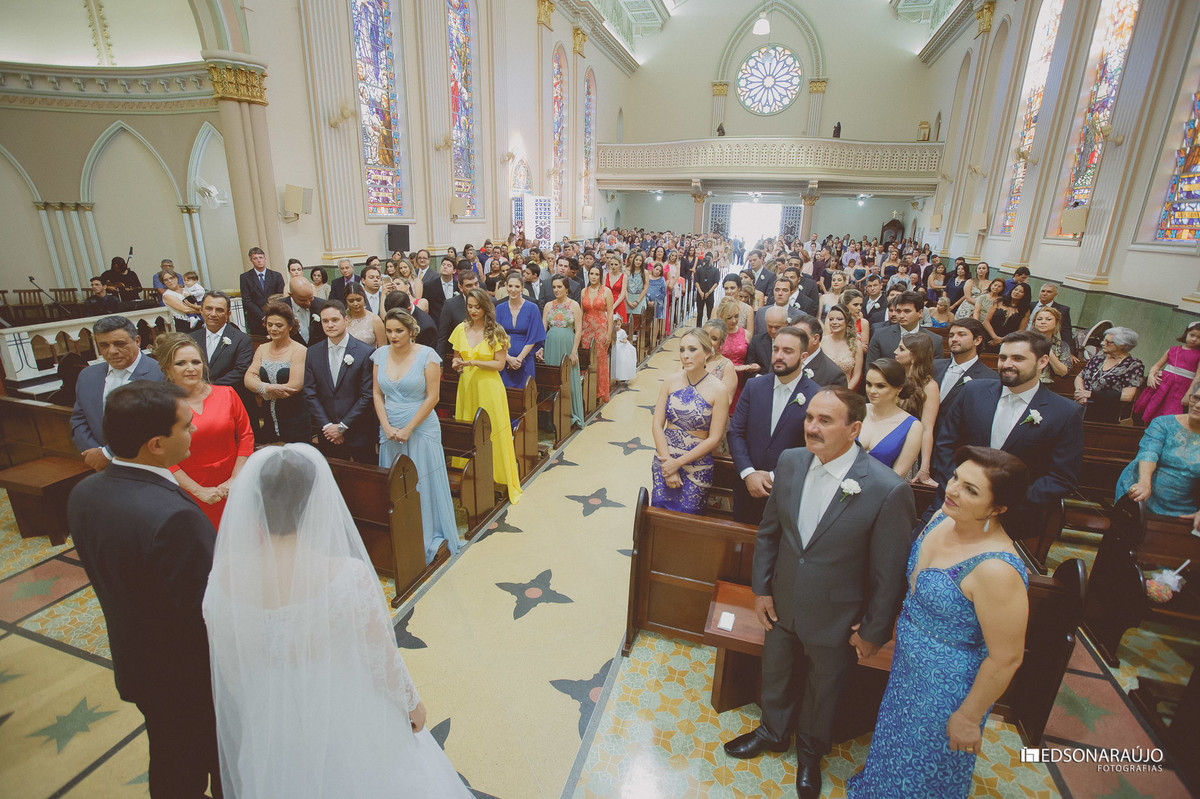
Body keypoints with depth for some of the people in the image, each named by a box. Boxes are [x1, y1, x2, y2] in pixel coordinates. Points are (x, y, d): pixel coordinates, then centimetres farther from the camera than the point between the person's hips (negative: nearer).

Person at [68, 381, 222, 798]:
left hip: (134, 663, 7)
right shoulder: (174, 517, -38)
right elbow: (210, 613, -30)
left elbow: (105, 575, 2)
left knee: (171, 757, 31)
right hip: (194, 677, -7)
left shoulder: (82, 493, -10)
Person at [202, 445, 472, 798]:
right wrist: (413, 703, 0)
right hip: (346, 724, -3)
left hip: (270, 730, 3)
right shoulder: (348, 576, -33)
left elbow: (229, 669, -4)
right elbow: (382, 660, -19)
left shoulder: (225, 575, -20)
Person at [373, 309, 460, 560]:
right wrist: (387, 427, -6)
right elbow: (377, 394, 6)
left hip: (421, 429, -4)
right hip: (389, 430, 4)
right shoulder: (380, 354, 4)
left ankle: (429, 538, 20)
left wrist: (408, 429, -13)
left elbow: (432, 397, -11)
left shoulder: (427, 355, -9)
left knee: (423, 483, 4)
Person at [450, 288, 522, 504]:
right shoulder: (461, 329, 7)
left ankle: (497, 479, 14)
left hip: (489, 388, -4)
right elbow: (457, 356, 17)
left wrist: (472, 362, -16)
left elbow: (499, 364, -9)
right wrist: (456, 364, -6)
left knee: (492, 433, 0)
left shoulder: (496, 332, -5)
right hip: (466, 386, 4)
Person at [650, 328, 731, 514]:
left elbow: (714, 439, -11)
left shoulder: (718, 390, -11)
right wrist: (667, 462, -10)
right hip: (663, 460, 3)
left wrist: (678, 462, -12)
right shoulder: (670, 381, -3)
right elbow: (657, 425, -2)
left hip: (696, 467, -2)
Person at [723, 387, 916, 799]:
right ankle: (773, 731, 58)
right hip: (781, 604, 4)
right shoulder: (790, 461, -13)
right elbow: (768, 531, -1)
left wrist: (873, 631, -7)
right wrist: (761, 588, 2)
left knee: (823, 689, 25)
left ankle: (810, 750, 55)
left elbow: (890, 573, -16)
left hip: (836, 620, -3)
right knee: (775, 675, 27)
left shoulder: (889, 490, -28)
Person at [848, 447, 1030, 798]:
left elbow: (1006, 658, -25)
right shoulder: (943, 517, -12)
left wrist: (969, 716, -14)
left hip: (947, 687, -7)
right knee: (898, 742, 33)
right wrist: (899, 623, 15)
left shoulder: (996, 570, -35)